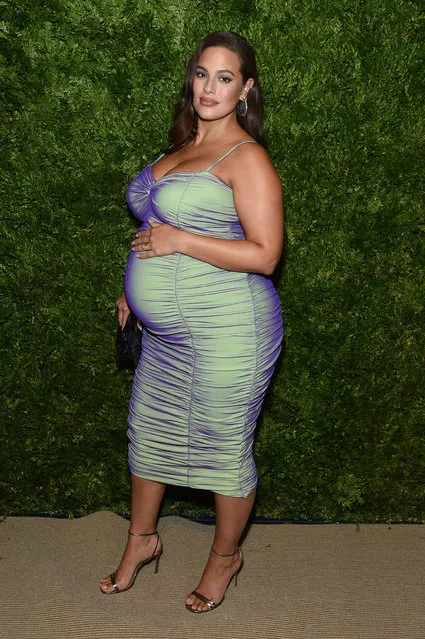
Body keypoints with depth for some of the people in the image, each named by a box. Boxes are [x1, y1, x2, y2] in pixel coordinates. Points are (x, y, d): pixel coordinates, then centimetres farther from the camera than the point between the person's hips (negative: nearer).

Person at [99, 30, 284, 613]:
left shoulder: (245, 157, -15)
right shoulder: (183, 145, 11)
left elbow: (264, 254, -21)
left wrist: (178, 240, -22)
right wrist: (136, 287, 20)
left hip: (227, 335, -9)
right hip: (167, 334, 9)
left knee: (225, 451, 7)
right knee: (148, 433, 19)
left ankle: (225, 556, 31)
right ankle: (141, 541, 41)